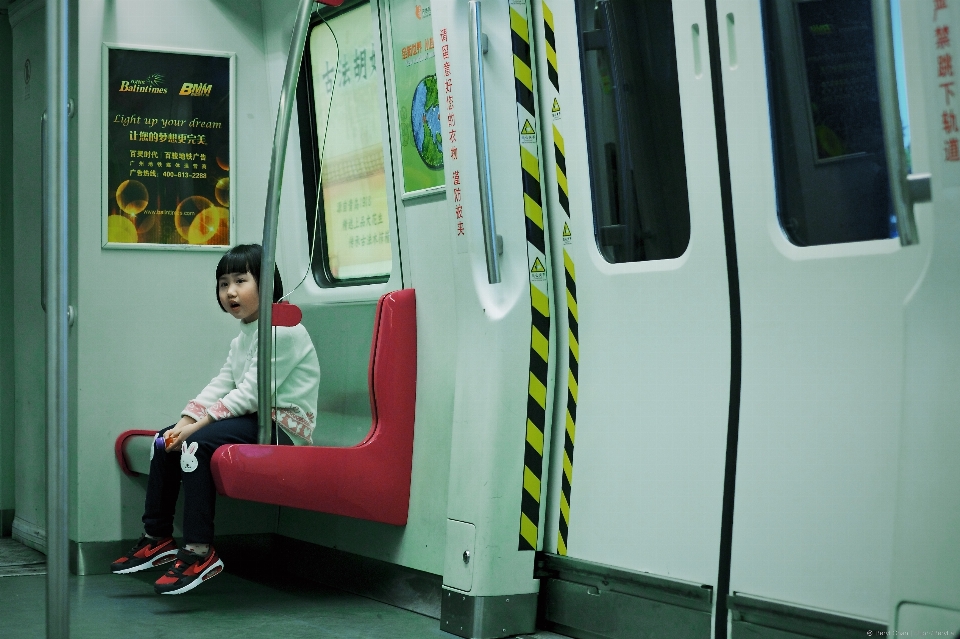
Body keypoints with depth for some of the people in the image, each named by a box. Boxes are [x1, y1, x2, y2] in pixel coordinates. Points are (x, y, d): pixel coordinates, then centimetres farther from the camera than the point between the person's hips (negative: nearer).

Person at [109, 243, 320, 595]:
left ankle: (199, 551, -27)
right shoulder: (242, 338, 18)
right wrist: (185, 421, -7)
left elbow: (252, 393, -22)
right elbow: (220, 385, 9)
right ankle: (157, 537, 12)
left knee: (197, 443, -28)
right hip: (254, 421, 10)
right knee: (166, 440, 7)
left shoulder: (282, 330, -15)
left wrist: (198, 423, -21)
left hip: (283, 427, -10)